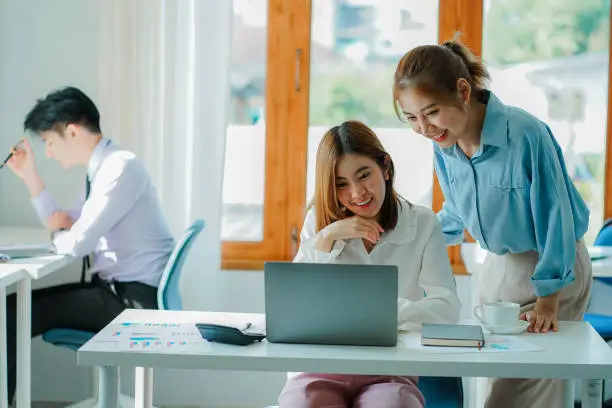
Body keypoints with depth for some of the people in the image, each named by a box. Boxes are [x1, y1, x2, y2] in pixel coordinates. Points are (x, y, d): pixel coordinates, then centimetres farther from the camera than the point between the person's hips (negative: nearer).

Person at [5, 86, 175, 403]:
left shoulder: (120, 167, -18)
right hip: (115, 287, 10)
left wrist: (60, 231, 2)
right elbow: (63, 229, 19)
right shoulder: (102, 169, 11)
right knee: (22, 302, 12)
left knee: (12, 313, -12)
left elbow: (75, 245, -21)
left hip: (134, 297, -10)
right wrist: (30, 176, 12)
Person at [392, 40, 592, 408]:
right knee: (488, 374, 11)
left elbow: (554, 216, -20)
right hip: (499, 265, 7)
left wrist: (547, 302, -16)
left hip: (553, 268, -7)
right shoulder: (444, 143, -7)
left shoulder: (526, 135, -29)